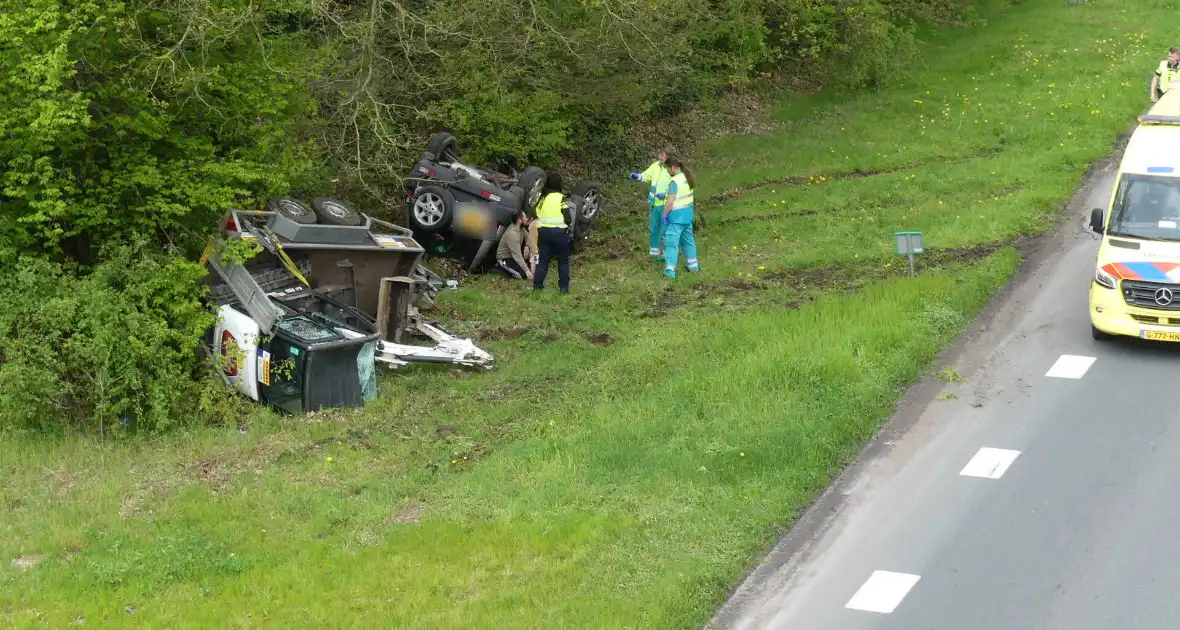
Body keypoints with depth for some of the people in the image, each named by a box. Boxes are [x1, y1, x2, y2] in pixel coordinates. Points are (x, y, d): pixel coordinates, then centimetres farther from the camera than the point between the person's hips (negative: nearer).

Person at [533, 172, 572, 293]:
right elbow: (567, 219, -12)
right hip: (559, 232, -4)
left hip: (543, 232, 4)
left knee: (543, 260, 12)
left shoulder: (541, 198, 4)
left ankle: (537, 285, 8)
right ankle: (564, 287, 9)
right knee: (563, 261, 10)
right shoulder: (561, 198, -12)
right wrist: (567, 225, 8)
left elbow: (537, 215, 8)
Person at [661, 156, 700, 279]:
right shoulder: (687, 177, 5)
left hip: (676, 216, -9)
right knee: (688, 239, 22)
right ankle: (693, 265, 31)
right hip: (687, 214, 9)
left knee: (671, 242, -3)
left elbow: (670, 201, -23)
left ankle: (670, 270, -6)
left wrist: (665, 215, -15)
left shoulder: (675, 181, -22)